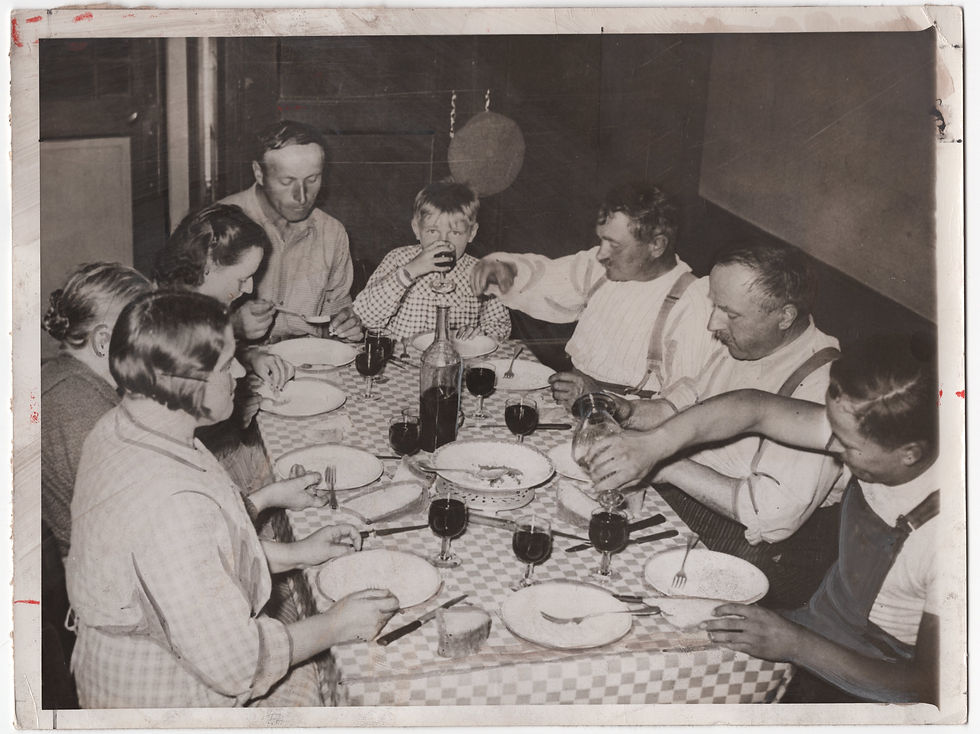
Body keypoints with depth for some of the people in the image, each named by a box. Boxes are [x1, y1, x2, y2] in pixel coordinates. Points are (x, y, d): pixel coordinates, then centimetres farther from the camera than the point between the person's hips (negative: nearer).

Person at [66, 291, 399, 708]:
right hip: (166, 705, -9)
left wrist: (294, 554, 8)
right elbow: (237, 665, -29)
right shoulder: (172, 507, -37)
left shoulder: (117, 429, -6)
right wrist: (336, 626, -15)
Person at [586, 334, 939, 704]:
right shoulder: (865, 435, -15)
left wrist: (795, 645, -26)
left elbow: (928, 685, -23)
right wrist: (656, 441, -18)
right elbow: (758, 408, -5)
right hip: (816, 623, 7)